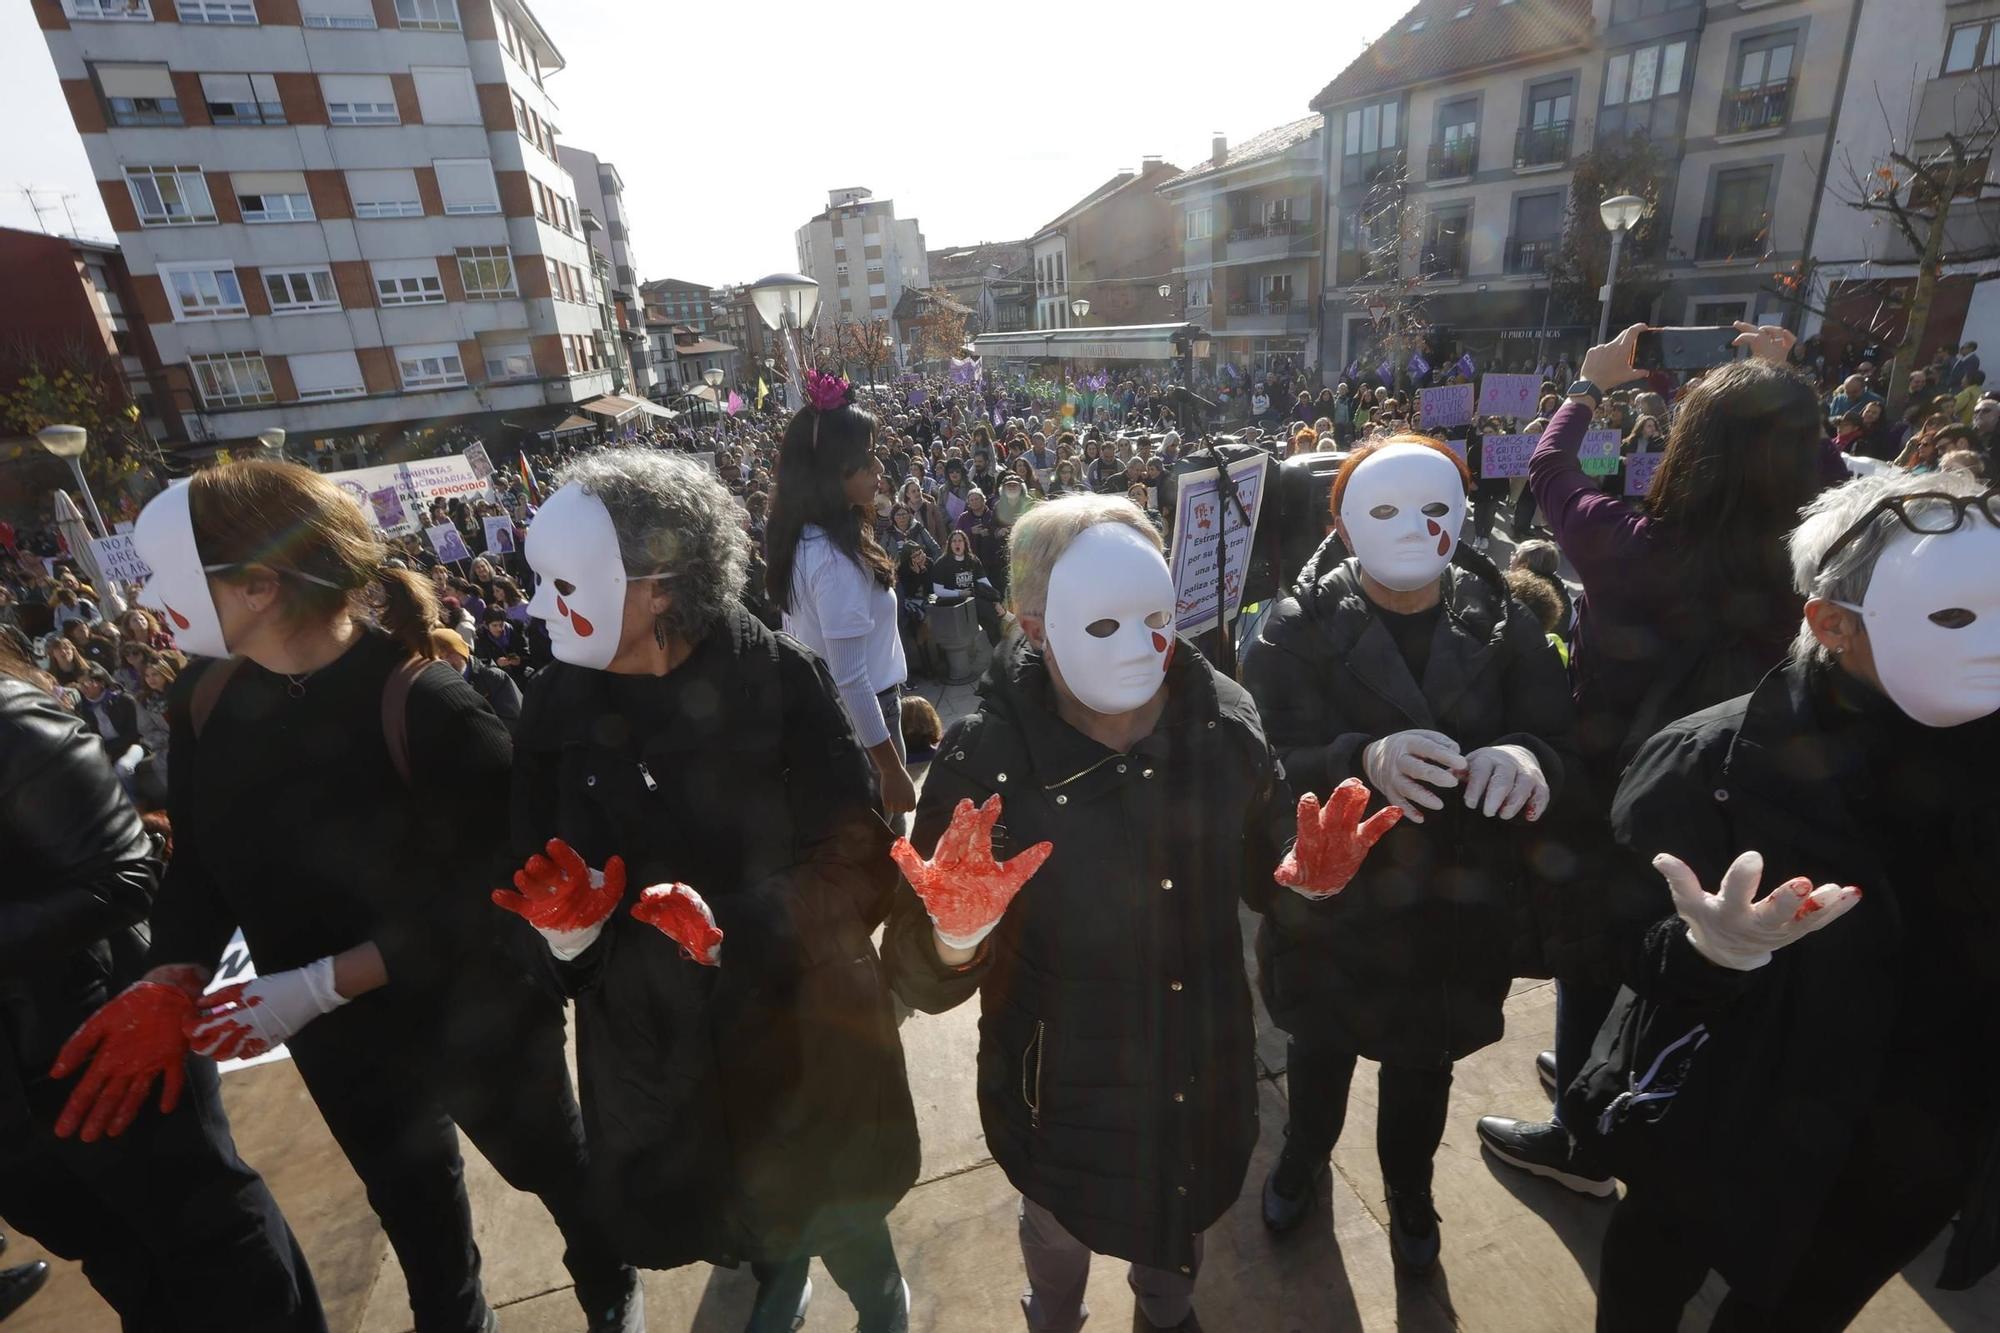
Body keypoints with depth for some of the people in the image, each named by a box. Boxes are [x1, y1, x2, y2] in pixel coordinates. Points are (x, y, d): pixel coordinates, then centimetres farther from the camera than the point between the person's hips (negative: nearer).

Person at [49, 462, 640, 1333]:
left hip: (477, 1027, -5)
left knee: (552, 1168, 23)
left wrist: (315, 986, -25)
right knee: (410, 1206, 29)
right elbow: (201, 867, 2)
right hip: (339, 1041, 6)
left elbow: (484, 896, -25)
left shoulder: (427, 707, -29)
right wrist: (170, 986, -13)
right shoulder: (207, 702, -8)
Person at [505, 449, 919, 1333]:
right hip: (653, 1046, 4)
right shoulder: (558, 705, -7)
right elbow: (536, 875, 0)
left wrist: (737, 925, -32)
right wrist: (565, 928, -21)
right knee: (749, 1225, 28)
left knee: (835, 1223, 19)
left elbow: (859, 864, -19)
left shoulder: (778, 682, -21)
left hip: (797, 1034, -4)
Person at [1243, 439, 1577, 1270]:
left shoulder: (1504, 627, -6)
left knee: (1422, 1066, 25)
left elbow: (1565, 750, -11)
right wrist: (1362, 762, -42)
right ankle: (1305, 1155, 57)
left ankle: (1409, 1188, 56)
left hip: (1454, 910, 2)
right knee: (1319, 1050, 24)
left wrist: (1529, 759, -35)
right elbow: (1268, 764, -22)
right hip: (1328, 903, -1)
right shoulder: (1298, 630, -14)